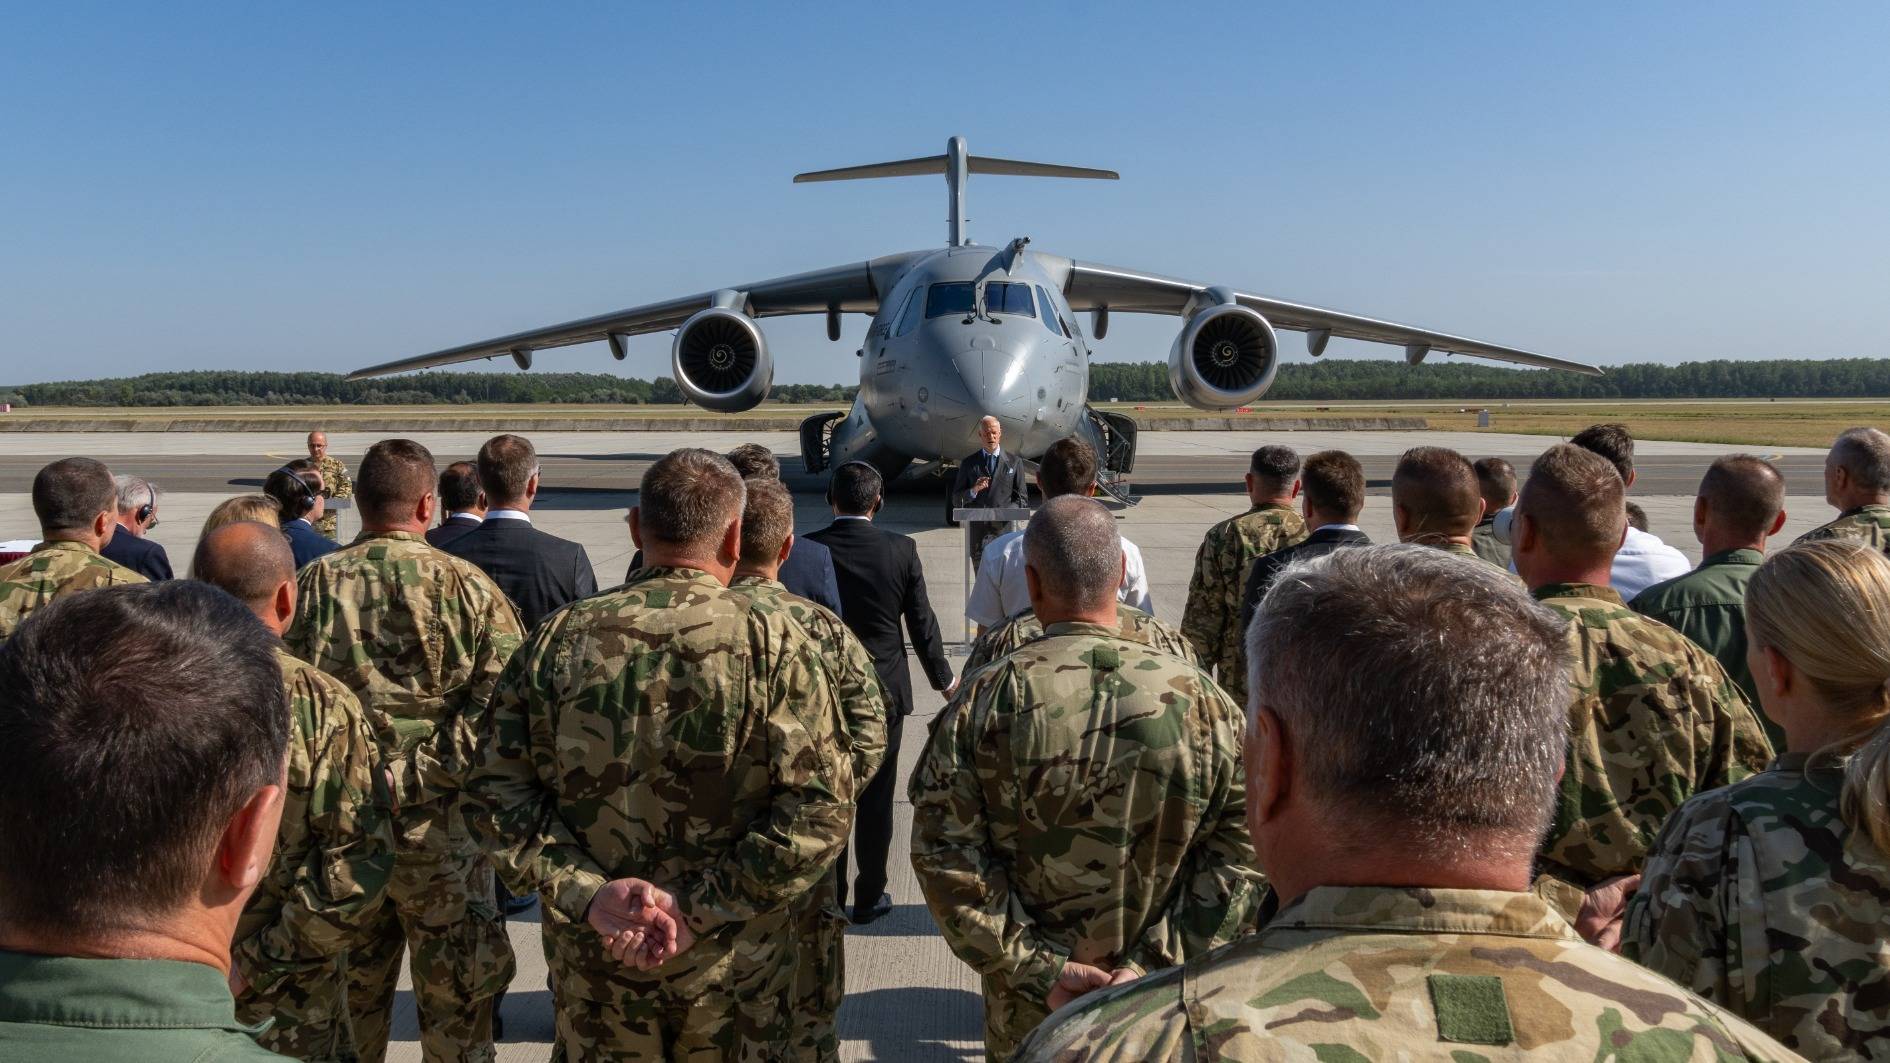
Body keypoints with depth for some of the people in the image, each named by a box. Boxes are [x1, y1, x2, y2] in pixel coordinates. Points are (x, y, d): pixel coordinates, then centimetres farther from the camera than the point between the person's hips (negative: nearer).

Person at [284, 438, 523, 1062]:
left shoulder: (313, 584, -3)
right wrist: (427, 774, -4)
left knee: (349, 991, 20)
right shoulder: (464, 584, -11)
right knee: (457, 997, 11)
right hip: (439, 825, -3)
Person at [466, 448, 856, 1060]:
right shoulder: (774, 644, -14)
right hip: (732, 965, -2)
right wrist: (703, 908, -16)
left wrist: (586, 892, -12)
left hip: (591, 961, 2)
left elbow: (499, 790, -7)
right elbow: (821, 810, -19)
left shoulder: (559, 637, -6)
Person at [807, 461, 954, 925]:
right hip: (884, 691, 0)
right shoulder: (900, 549, -10)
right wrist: (944, 679, 12)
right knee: (876, 799, 11)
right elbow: (922, 623, -3)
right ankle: (869, 898, 21)